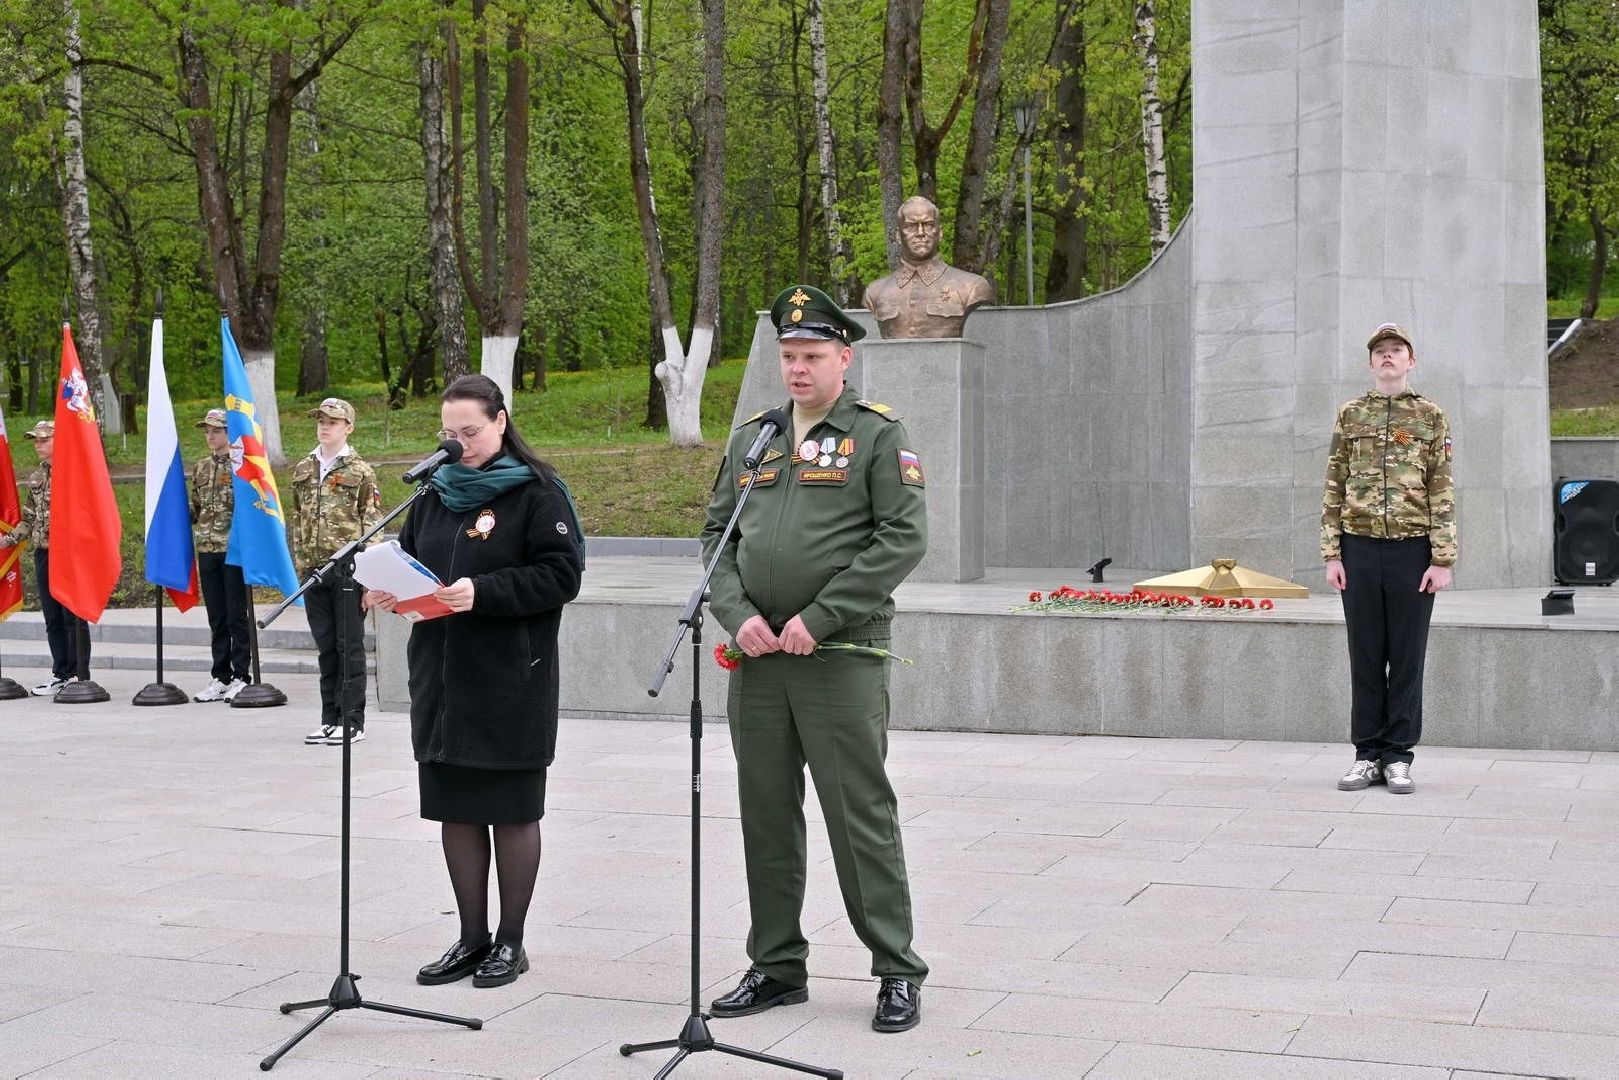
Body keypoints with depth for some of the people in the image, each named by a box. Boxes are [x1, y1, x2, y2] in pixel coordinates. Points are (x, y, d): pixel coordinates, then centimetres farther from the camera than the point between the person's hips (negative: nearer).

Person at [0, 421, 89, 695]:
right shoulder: (36, 478, 14)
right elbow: (29, 518, 20)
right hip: (43, 555, 7)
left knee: (74, 617, -2)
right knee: (52, 618, 10)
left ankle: (77, 675, 4)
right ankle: (60, 674, 18)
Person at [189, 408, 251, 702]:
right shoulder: (200, 468, 14)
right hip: (207, 550, 6)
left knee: (237, 617, -1)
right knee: (216, 619, 10)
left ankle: (241, 677, 5)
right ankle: (221, 678, 16)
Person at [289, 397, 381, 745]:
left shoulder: (360, 472, -3)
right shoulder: (302, 471, 13)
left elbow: (372, 524, -5)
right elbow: (297, 521, 17)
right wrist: (299, 565, 12)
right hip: (313, 571, 5)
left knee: (350, 646, -1)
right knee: (326, 647, 10)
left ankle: (352, 720, 4)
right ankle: (330, 718, 17)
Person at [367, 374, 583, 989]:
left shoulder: (536, 493, -6)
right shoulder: (436, 493, 13)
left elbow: (561, 575, -13)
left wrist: (482, 592, -22)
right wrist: (390, 590, -1)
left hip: (511, 682, -6)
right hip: (441, 677, 6)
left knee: (512, 810, 4)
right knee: (454, 809, 10)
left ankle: (511, 940, 16)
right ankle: (472, 938, 22)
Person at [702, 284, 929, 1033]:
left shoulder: (879, 435, -2)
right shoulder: (751, 438, 14)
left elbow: (904, 538, -11)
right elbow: (717, 534, 14)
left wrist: (817, 618, -15)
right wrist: (738, 615, -4)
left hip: (840, 660, -5)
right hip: (757, 659, 5)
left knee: (861, 816, -2)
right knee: (766, 816, 11)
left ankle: (898, 972, 8)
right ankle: (777, 967, 22)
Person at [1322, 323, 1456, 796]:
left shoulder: (1431, 417, 4)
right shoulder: (1350, 415, 8)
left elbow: (1442, 494, 0)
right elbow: (1333, 489, 7)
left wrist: (1443, 560, -6)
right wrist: (1332, 554, 0)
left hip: (1412, 550, -1)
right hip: (1360, 549, 2)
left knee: (1407, 657, 3)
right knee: (1365, 656, 6)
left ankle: (1398, 757, 10)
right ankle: (1368, 754, 13)